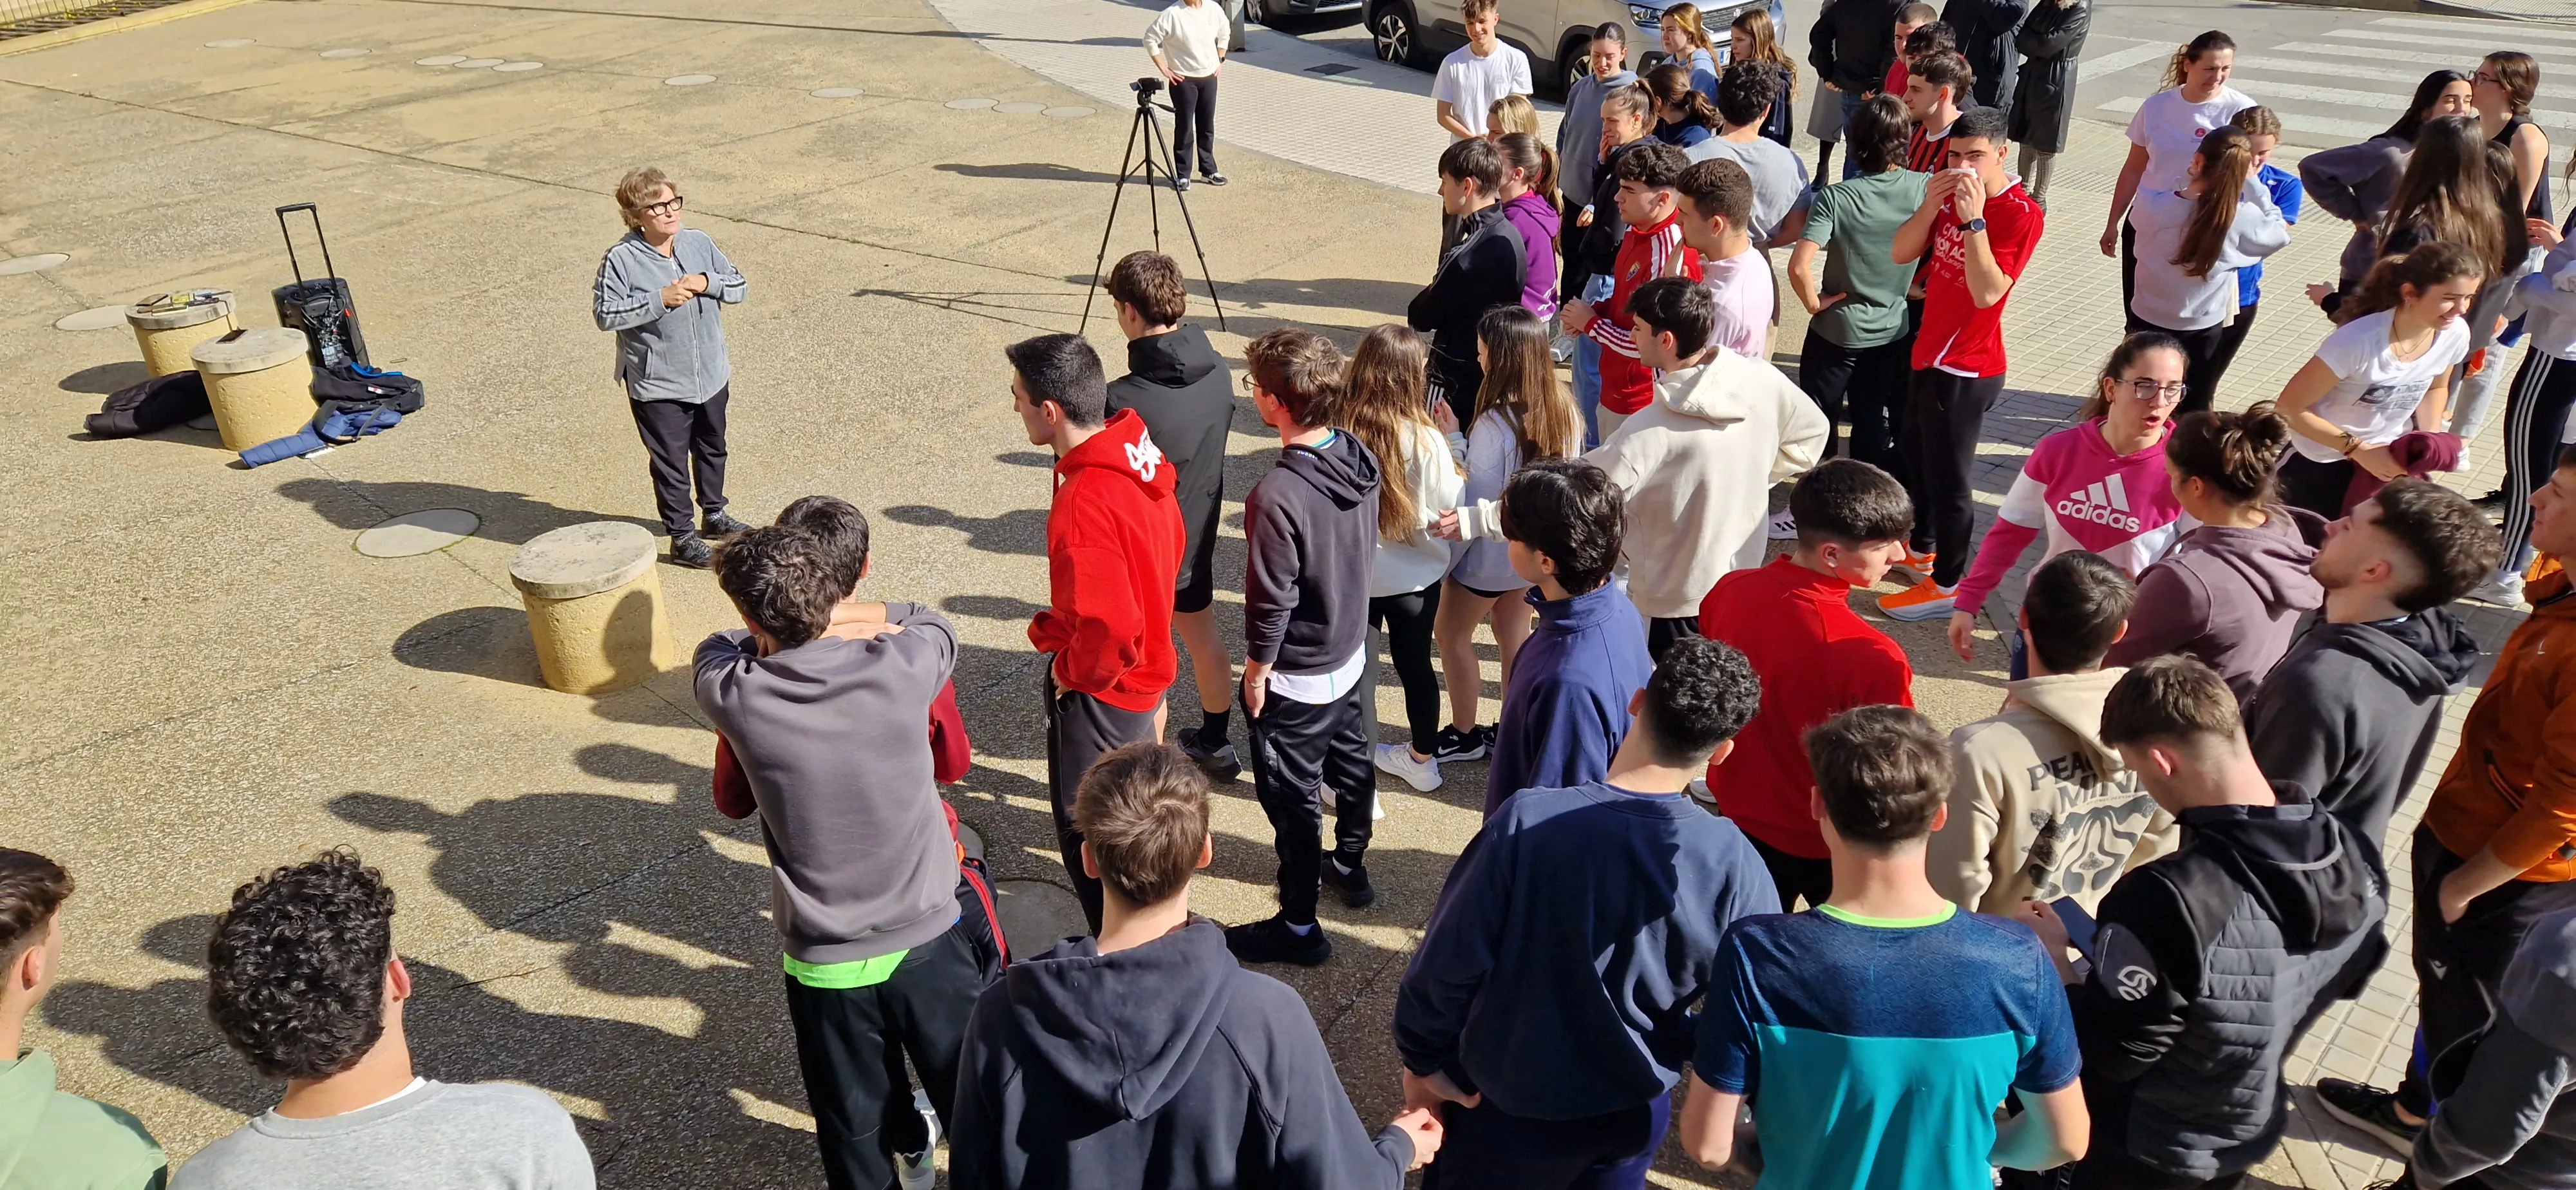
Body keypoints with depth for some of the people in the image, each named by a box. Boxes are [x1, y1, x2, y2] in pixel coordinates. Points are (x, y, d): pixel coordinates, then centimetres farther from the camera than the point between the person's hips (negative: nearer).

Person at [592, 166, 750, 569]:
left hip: (711, 376, 6)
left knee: (712, 448, 23)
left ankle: (714, 514, 44)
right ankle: (682, 539, 17)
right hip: (658, 386, -6)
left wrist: (708, 283, -16)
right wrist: (659, 300, -24)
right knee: (671, 463, 5)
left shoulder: (699, 242, -1)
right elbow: (605, 314, -18)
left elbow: (738, 286, 5)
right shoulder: (621, 259, -16)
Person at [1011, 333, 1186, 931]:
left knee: (1087, 839, 10)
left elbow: (1109, 628, -35)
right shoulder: (1142, 457, -5)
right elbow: (1172, 549, 10)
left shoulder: (1084, 502, -32)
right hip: (1146, 670, 9)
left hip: (1098, 690, -9)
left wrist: (1069, 669, -15)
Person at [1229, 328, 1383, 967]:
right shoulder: (1362, 459, -9)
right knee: (1351, 765, 27)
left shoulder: (1276, 496, -32)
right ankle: (1350, 867, 49)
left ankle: (1298, 926, 24)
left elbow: (1271, 602, -23)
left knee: (1293, 801, 9)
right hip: (1351, 656, 8)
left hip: (1296, 680, -8)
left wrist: (1256, 672, -8)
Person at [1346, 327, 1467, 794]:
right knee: (1416, 664, 21)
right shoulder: (1425, 440, -23)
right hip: (1416, 576, 1)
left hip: (1352, 574, -1)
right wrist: (1454, 438, -1)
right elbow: (1452, 506, -11)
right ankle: (1423, 759, 42)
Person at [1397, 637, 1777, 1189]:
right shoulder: (1732, 863, -22)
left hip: (1504, 1101, -2)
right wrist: (1677, 1052, 10)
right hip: (1633, 1110, 2)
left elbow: (1449, 963, -19)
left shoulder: (1527, 823, -28)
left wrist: (1420, 1057, -1)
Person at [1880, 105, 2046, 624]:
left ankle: (1946, 585, 17)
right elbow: (1902, 253, -1)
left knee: (1947, 477, 1)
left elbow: (1988, 292, -28)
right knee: (1915, 454, 25)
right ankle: (1922, 548, 46)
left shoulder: (2020, 213, -20)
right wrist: (1931, 205, -16)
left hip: (1966, 368, -9)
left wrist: (1974, 219, -32)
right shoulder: (1951, 192, 3)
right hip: (1929, 351, 9)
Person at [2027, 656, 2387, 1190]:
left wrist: (2052, 951, -14)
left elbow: (2110, 1055, -29)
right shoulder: (2353, 859, -16)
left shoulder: (2167, 901, -39)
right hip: (2251, 1135, 6)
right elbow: (2347, 978, 4)